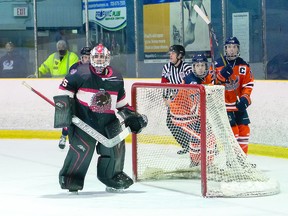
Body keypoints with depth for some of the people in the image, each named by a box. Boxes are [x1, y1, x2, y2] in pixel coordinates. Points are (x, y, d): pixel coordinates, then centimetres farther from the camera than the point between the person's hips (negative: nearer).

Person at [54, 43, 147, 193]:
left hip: (108, 120, 5)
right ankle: (70, 179, -5)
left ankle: (113, 176, 23)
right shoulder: (81, 73, -8)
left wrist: (131, 116, 11)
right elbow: (65, 88, -1)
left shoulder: (116, 79, 8)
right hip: (83, 118, -5)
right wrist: (63, 106, -9)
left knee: (115, 146, 1)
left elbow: (121, 103, 19)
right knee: (82, 147, -18)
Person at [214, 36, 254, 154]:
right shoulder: (218, 64, -5)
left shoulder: (243, 65, 3)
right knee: (233, 130, -12)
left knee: (244, 129, 4)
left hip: (238, 104, 4)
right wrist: (221, 75, -25)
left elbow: (248, 84, 3)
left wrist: (245, 98, -11)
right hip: (224, 104, -4)